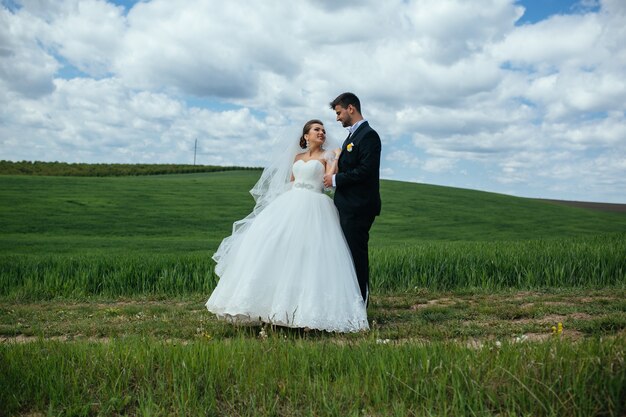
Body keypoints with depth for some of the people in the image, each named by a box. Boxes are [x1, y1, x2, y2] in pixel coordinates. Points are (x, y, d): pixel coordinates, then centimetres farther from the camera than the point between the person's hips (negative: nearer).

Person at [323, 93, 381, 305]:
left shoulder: (368, 135, -11)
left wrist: (336, 179, -13)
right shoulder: (352, 135, 18)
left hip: (358, 208, -9)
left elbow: (366, 171, -20)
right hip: (347, 207, 9)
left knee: (356, 254, -5)